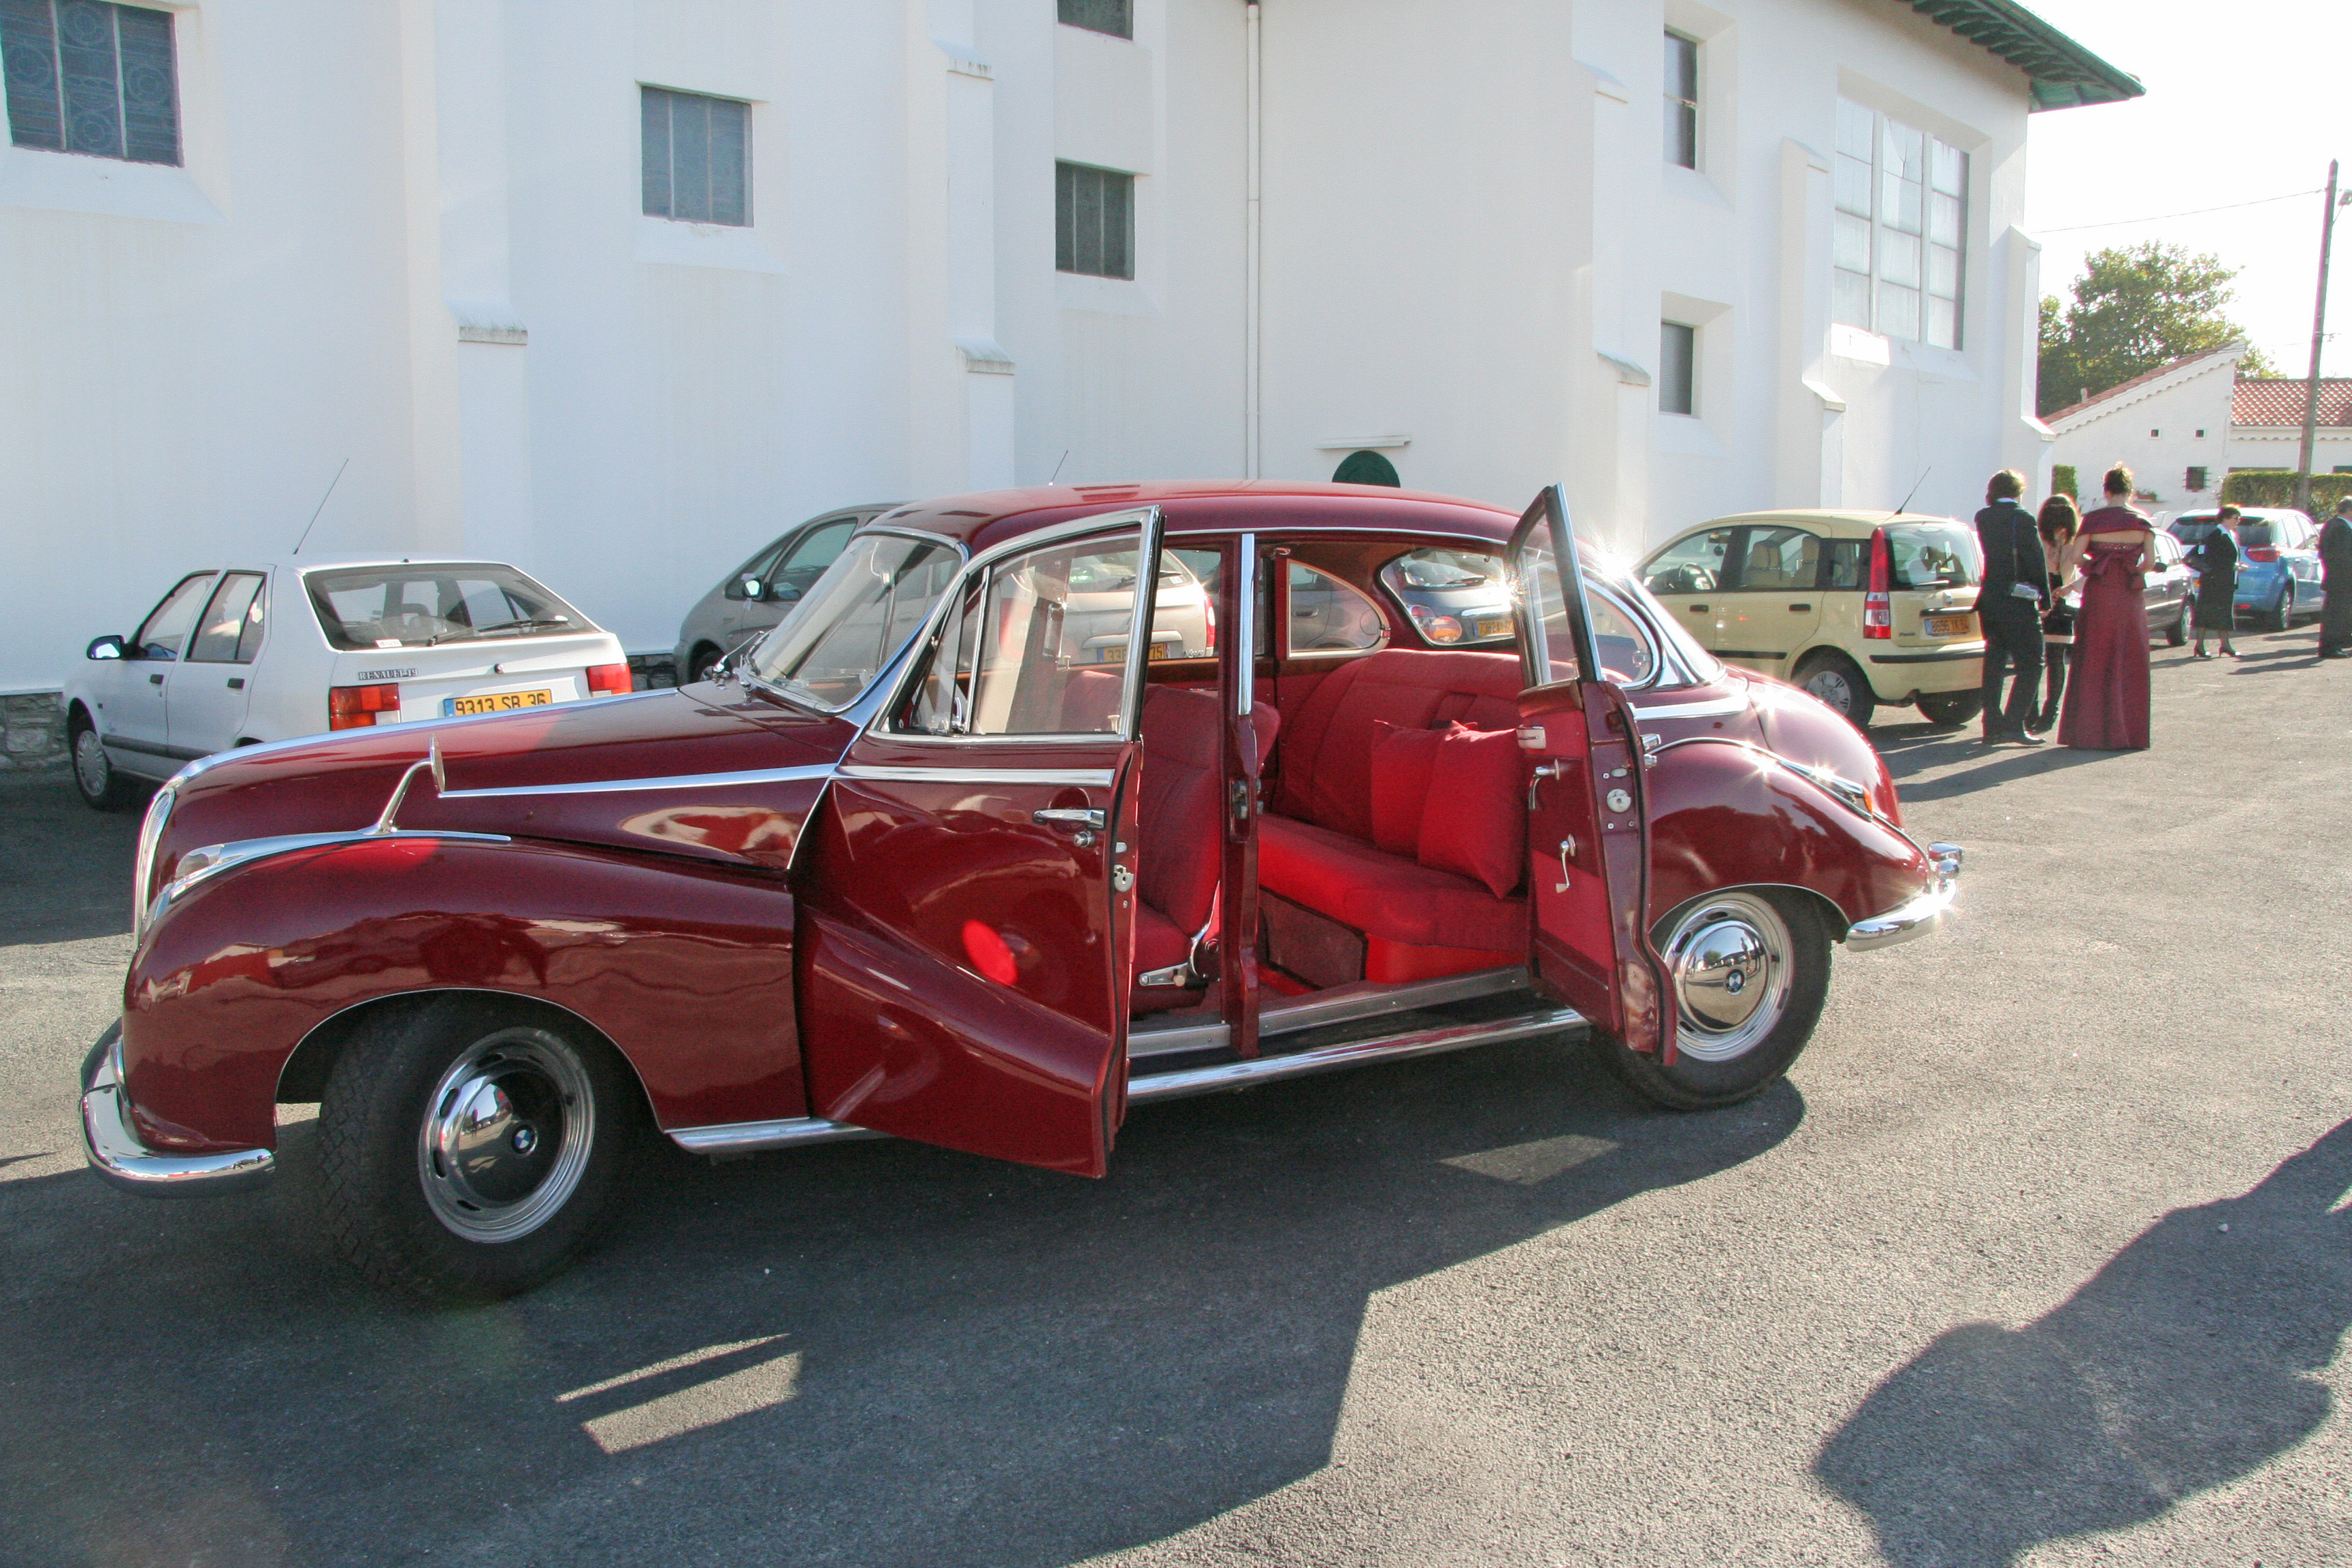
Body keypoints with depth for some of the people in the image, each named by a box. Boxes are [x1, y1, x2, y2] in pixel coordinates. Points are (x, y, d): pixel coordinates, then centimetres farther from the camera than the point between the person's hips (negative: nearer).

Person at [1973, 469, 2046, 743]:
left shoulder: (1982, 518, 7)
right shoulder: (2021, 518, -10)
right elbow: (2036, 560, -11)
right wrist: (2045, 596, -3)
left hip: (1989, 597, 6)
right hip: (2017, 602, -6)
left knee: (1994, 661, 11)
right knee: (2031, 664, 0)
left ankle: (1992, 725, 10)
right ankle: (2014, 724, -9)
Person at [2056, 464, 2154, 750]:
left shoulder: (2093, 519, -2)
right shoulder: (2143, 522, 3)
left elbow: (2075, 557, -9)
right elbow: (2150, 560, -2)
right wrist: (2132, 572, 17)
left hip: (2099, 596, -1)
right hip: (2130, 598, 1)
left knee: (2095, 663, 4)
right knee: (2129, 664, 7)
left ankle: (2089, 730, 5)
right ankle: (2127, 731, 8)